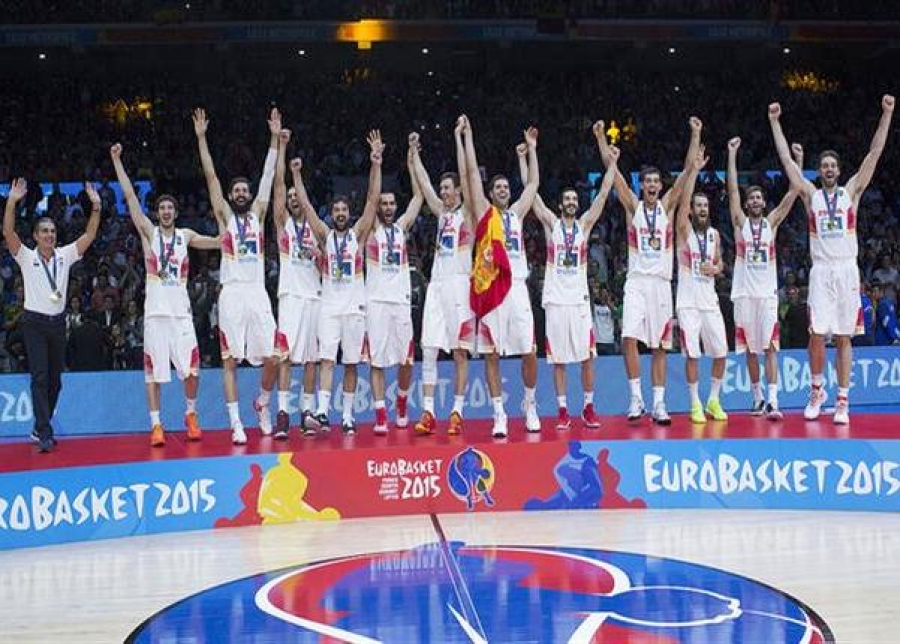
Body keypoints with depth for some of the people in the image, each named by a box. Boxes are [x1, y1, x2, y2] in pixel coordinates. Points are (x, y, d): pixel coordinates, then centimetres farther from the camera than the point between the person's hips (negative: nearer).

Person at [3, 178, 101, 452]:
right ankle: (45, 434, -13)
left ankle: (39, 428, 23)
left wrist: (96, 207, -14)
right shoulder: (26, 257, -5)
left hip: (58, 322, 4)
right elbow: (8, 232, -19)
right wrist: (12, 202, -33)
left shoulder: (64, 255, 5)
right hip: (34, 323, -4)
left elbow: (89, 235, -1)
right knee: (40, 377, -11)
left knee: (55, 378, 9)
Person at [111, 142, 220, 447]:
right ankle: (156, 425, 5)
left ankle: (191, 414, 18)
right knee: (153, 371, -1)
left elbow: (220, 242, 8)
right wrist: (117, 159, -2)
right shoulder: (149, 232, 7)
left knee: (192, 370, -4)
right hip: (155, 310, -1)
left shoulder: (186, 235, 12)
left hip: (181, 311, 1)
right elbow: (130, 196, 2)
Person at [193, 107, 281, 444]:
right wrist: (201, 138, -1)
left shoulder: (257, 214, 16)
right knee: (230, 361, -3)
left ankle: (262, 403, 25)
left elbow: (268, 177, 12)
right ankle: (236, 424, -1)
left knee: (272, 359, -2)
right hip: (232, 294, -2)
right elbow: (211, 177, 4)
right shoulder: (225, 216, 10)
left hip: (258, 293, 2)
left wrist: (274, 139, 8)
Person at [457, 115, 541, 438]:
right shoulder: (484, 211, 8)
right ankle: (499, 415, 3)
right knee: (491, 355, -1)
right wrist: (465, 136, 4)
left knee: (529, 353, 1)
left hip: (517, 287, 3)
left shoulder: (516, 213, 19)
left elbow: (533, 184, 26)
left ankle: (530, 404, 20)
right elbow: (470, 172, 4)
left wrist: (531, 148, 28)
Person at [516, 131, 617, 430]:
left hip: (580, 298, 1)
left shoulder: (585, 223, 9)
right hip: (555, 298, -1)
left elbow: (604, 193, 3)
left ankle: (588, 408, 10)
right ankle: (563, 411, 8)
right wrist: (523, 158, -3)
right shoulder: (551, 223, 7)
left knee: (587, 355, 0)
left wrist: (612, 162, -3)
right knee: (558, 357, 2)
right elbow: (531, 191, 1)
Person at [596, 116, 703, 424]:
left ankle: (659, 403, 8)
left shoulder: (666, 206, 9)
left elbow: (687, 170, 3)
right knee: (629, 338, -17)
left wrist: (695, 135, -3)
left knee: (660, 346, 4)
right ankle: (636, 397, -8)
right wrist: (601, 138, -7)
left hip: (662, 283, 2)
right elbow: (612, 169, -1)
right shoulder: (633, 206, 6)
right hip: (637, 281, -2)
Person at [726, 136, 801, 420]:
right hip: (744, 293, 1)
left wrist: (799, 161, -6)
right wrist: (732, 154, -7)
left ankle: (773, 401, -15)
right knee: (750, 349, 7)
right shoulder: (740, 222, 7)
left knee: (769, 347, -8)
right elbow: (732, 189, -1)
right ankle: (757, 397, 18)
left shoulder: (771, 222, 9)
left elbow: (793, 193, 2)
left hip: (767, 293, 0)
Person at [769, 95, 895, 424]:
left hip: (847, 270, 0)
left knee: (844, 337, 1)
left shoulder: (851, 191, 11)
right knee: (817, 334, -7)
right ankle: (817, 389, 13)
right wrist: (775, 122, 6)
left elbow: (875, 153, 5)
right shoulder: (811, 194, 11)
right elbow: (786, 159, 8)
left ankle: (843, 400, 4)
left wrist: (887, 114, -1)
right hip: (821, 271, 0)